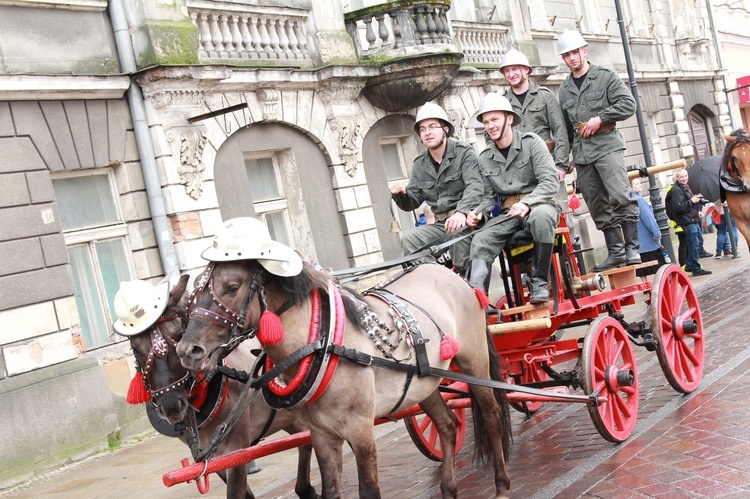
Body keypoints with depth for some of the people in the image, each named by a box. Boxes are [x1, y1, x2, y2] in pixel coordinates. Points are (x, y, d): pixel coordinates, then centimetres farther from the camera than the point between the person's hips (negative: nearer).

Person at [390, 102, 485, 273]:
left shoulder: (464, 153, -4)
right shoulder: (420, 164, 13)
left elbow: (475, 186, -20)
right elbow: (412, 202, 15)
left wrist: (461, 212, -39)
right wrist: (400, 194, -9)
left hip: (467, 219, -5)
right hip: (440, 224, 5)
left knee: (458, 230, -36)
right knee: (409, 238, -18)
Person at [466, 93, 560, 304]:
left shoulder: (531, 142, -3)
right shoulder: (485, 158, 11)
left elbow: (550, 181, -11)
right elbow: (488, 195, 14)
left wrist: (526, 204, -26)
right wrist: (478, 213, -8)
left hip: (539, 204, -4)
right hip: (507, 212, 4)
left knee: (540, 216, -39)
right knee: (481, 239, -24)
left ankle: (540, 283, -27)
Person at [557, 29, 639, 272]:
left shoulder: (606, 76, 3)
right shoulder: (564, 90, 17)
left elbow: (628, 104, -5)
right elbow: (564, 128, 18)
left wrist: (600, 118, -14)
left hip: (607, 145, -5)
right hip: (581, 152, 5)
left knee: (620, 196, -17)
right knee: (598, 206, 4)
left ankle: (632, 248, -10)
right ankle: (616, 251, 9)